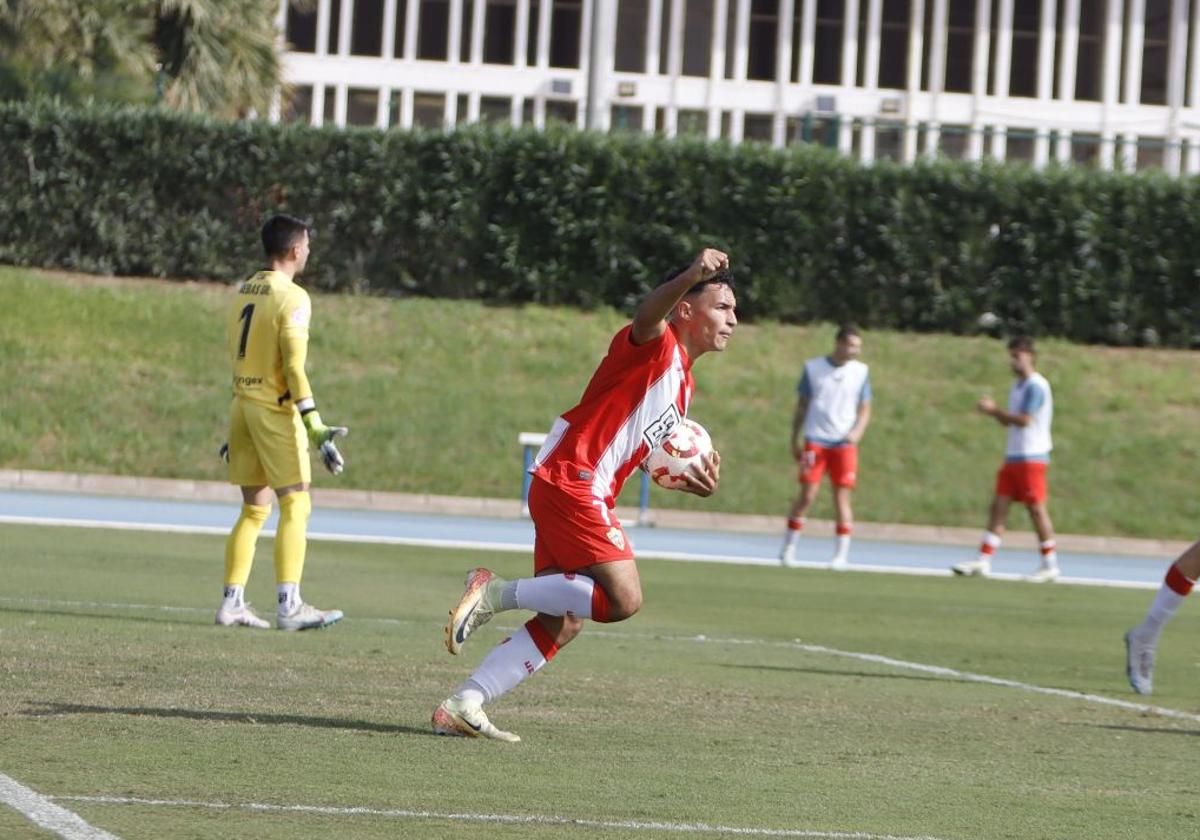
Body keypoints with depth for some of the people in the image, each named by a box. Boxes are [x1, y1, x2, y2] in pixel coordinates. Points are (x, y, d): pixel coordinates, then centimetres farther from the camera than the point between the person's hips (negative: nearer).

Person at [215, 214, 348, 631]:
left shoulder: (242, 294, 12)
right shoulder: (293, 299, -12)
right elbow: (294, 368, -18)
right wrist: (315, 426, -20)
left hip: (242, 404, 8)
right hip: (275, 409, -8)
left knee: (254, 509, 12)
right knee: (295, 506, -5)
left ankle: (232, 601, 9)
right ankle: (288, 604, -12)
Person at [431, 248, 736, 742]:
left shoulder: (681, 381, 23)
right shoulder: (655, 345, -6)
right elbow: (648, 315, -31)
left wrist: (692, 482, 12)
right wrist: (692, 275, -50)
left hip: (577, 490, 10)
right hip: (571, 479, -10)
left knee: (563, 623, 7)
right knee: (622, 599, -19)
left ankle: (462, 707, 7)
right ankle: (496, 593, -10)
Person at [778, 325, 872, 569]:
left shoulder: (861, 372, 6)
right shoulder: (813, 368, 4)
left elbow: (864, 411, 8)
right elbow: (802, 406, 10)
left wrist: (856, 433, -11)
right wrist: (795, 440, 9)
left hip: (844, 444, 1)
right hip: (815, 440, -1)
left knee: (842, 498, -4)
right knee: (807, 495, -6)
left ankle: (842, 554, 0)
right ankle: (788, 549, 5)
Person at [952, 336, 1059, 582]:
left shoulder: (1036, 386, -13)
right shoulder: (1018, 386, 16)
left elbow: (1024, 420, -20)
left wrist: (995, 410, -14)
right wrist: (993, 410, 2)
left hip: (1031, 458, -9)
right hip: (1013, 457, 9)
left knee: (1036, 508, -3)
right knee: (998, 506, 2)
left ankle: (1050, 565, 5)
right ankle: (983, 560, -1)